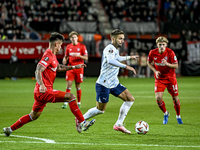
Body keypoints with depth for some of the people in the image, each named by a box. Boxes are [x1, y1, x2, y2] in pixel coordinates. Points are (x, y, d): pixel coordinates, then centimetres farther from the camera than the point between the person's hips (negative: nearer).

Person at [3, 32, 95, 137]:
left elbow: (58, 67, 35)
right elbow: (38, 71, -24)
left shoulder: (52, 55, 18)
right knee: (71, 97, -12)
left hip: (40, 92, 11)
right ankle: (82, 123, -11)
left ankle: (10, 129, 21)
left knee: (33, 116, 16)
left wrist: (74, 67, 33)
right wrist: (41, 85, -38)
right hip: (45, 91, -11)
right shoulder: (48, 56, -14)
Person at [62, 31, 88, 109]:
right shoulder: (68, 47, 9)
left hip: (79, 68, -2)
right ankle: (66, 103, -6)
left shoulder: (82, 46, -1)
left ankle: (79, 102, 14)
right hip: (70, 68, 2)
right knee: (68, 84, -7)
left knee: (78, 86, 3)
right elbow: (66, 56, 18)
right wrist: (64, 60, -5)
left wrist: (79, 55, -19)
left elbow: (86, 58, -2)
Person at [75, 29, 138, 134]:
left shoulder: (116, 49, 13)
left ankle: (118, 125, 5)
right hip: (104, 84, -9)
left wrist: (129, 57, 44)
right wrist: (126, 66, -48)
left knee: (130, 99, 0)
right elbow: (110, 60, -42)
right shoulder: (110, 48, -19)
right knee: (100, 110, -3)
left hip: (114, 83, 9)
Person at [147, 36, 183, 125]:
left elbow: (176, 66, -15)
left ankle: (178, 116, 27)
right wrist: (155, 71, -8)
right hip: (159, 79, 1)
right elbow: (149, 63, 8)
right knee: (158, 98, -14)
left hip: (170, 78, -1)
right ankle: (165, 113, 14)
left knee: (175, 98, 2)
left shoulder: (170, 52, -17)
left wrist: (167, 64, -34)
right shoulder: (152, 53, -11)